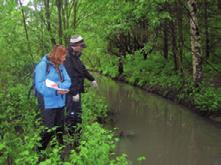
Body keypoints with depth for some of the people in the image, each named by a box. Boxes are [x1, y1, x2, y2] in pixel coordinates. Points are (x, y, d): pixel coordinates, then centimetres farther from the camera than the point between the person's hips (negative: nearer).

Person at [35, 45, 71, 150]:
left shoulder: (60, 66, 7)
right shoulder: (43, 65, -14)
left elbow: (68, 81, 4)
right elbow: (39, 85, -20)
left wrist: (59, 86, -18)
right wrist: (56, 91, -27)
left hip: (60, 103, 7)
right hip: (48, 104, -7)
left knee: (60, 129, 17)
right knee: (48, 131, -3)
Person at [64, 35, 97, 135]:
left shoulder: (75, 56, 12)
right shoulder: (68, 58, -21)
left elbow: (83, 69, 25)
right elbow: (69, 77, -26)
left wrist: (92, 79, 32)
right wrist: (74, 93, -26)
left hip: (76, 90, 11)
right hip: (72, 92, -11)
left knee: (78, 113, 19)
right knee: (72, 114, -3)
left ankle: (77, 132, 32)